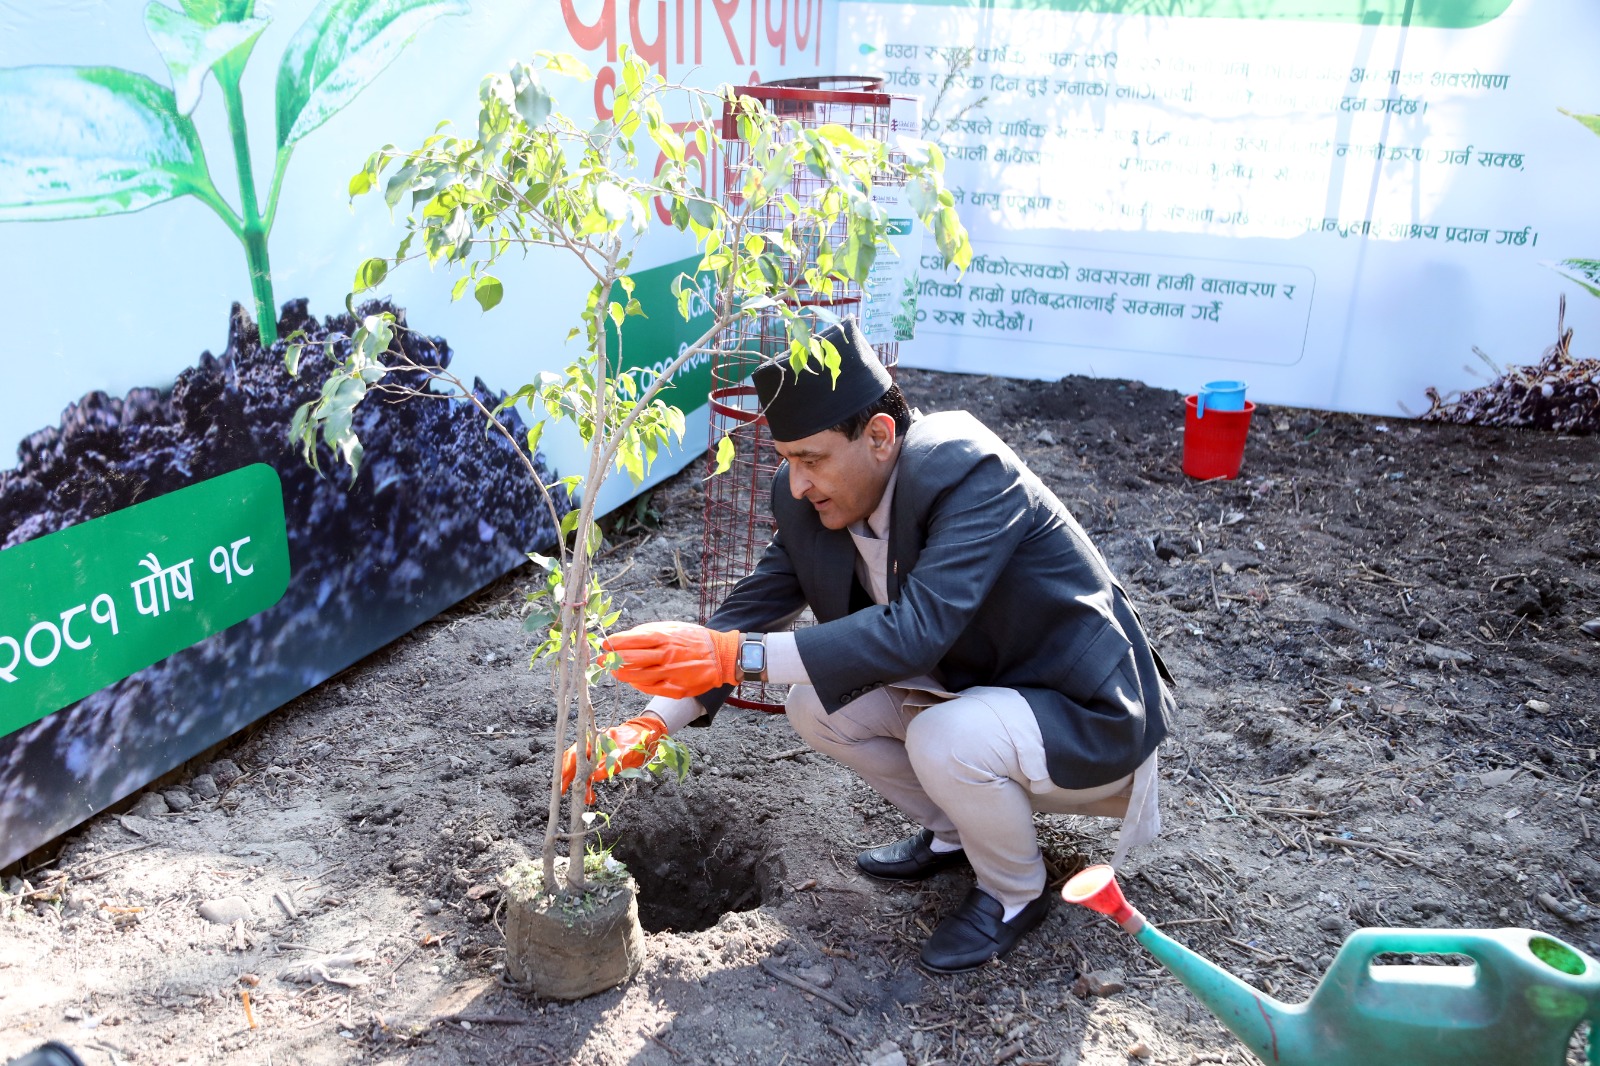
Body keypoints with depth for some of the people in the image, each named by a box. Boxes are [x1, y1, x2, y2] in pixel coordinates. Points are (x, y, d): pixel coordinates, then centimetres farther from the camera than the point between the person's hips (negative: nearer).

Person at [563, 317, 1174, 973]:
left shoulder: (972, 474, -31)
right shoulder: (809, 502, -9)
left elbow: (916, 629, -42)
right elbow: (755, 603, -7)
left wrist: (735, 655, -47)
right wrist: (651, 725, -19)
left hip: (1087, 721, -7)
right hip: (967, 687, 7)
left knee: (946, 739, -33)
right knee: (815, 704, -5)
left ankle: (1014, 893, 0)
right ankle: (952, 832, 17)